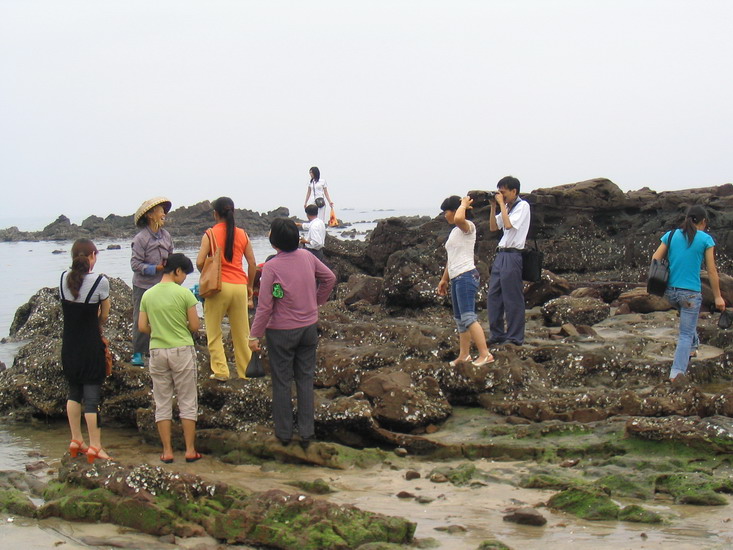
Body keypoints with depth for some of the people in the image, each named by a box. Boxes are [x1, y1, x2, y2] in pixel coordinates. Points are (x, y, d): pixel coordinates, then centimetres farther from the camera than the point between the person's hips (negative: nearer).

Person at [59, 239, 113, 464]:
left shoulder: (64, 278, -1)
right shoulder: (100, 282, -15)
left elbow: (67, 308, 7)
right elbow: (104, 316, -4)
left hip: (69, 345, 5)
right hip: (91, 346, -5)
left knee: (74, 392, 18)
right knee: (92, 396, 0)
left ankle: (76, 441, 25)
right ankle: (94, 447, 3)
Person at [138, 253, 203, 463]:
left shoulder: (148, 295, 2)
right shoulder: (184, 293, -9)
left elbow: (142, 327, 2)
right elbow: (194, 326, -8)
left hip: (157, 351, 3)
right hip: (182, 351, -3)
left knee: (162, 402, 9)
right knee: (187, 402, 7)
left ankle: (167, 451, 9)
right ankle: (190, 450, 8)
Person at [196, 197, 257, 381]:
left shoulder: (210, 234, -3)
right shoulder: (242, 234, 7)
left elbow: (200, 262, -11)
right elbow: (252, 263, 7)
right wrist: (250, 286, 19)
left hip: (219, 285, -3)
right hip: (239, 286, 3)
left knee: (214, 332, 8)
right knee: (241, 332, 12)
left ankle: (220, 371, 1)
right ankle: (246, 371, 18)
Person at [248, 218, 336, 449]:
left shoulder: (272, 267, -19)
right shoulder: (307, 257, -4)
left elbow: (265, 306, -18)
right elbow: (329, 278, 9)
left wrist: (255, 336, -9)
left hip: (281, 332, -4)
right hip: (309, 328, 4)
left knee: (281, 382, 8)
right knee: (305, 380, 12)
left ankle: (284, 432, 16)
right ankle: (306, 432, 15)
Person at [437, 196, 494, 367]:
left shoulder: (467, 227, -7)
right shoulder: (454, 231, 21)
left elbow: (459, 219, -33)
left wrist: (463, 204, -15)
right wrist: (444, 279, 26)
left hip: (466, 276, -10)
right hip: (456, 279, 10)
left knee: (468, 317, -18)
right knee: (459, 319, 13)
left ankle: (485, 354, -23)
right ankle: (464, 355, 19)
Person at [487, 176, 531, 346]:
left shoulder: (523, 206, -8)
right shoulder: (506, 207, 16)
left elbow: (509, 224, -20)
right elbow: (493, 227, 17)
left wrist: (502, 204, -13)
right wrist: (493, 206, 8)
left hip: (512, 256, -9)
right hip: (501, 254, 9)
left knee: (512, 299, -3)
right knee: (493, 296, 10)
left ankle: (515, 337, 3)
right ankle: (497, 334, 18)